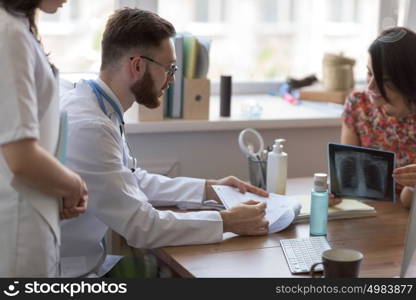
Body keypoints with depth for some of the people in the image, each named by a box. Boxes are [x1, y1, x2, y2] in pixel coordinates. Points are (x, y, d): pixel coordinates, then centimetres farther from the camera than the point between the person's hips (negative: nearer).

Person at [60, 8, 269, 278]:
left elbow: (135, 180, 14)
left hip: (90, 260, 8)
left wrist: (209, 189, 8)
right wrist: (227, 221, -14)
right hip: (69, 272, -8)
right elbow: (142, 226, -22)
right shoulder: (89, 127, -25)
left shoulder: (101, 108, 2)